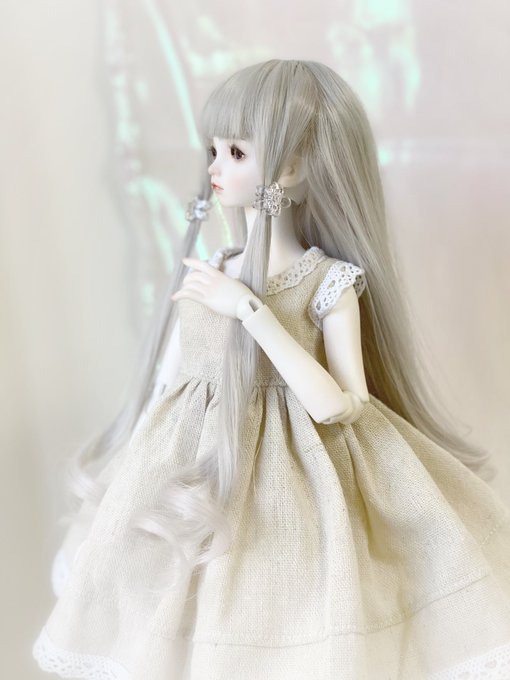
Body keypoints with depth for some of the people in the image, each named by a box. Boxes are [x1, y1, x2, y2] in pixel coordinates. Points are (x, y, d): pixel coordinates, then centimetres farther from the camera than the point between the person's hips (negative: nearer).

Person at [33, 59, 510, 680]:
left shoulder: (332, 283, -11)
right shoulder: (204, 273, 2)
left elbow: (336, 407, -22)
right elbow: (166, 385, 9)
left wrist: (251, 310, -25)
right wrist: (136, 478, 12)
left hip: (289, 487, -4)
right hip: (199, 474, 5)